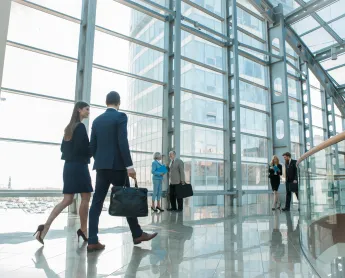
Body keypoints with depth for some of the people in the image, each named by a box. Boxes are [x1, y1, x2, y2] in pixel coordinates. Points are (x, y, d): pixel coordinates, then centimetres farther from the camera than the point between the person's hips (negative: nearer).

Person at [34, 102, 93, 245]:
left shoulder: (69, 127, 17)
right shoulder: (81, 126, -10)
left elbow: (63, 147, 19)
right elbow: (81, 147, -19)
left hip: (69, 166, 9)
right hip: (79, 166, -9)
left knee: (67, 200, 8)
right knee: (85, 198, 3)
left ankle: (45, 226, -2)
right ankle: (83, 230, 12)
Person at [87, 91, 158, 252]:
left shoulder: (97, 120, 13)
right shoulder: (120, 116, -6)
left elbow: (92, 146, 12)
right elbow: (123, 142, -16)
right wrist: (129, 165, -16)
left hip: (101, 166, 6)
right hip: (117, 165, -6)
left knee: (97, 202, 3)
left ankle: (92, 241, 3)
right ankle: (137, 234, 16)